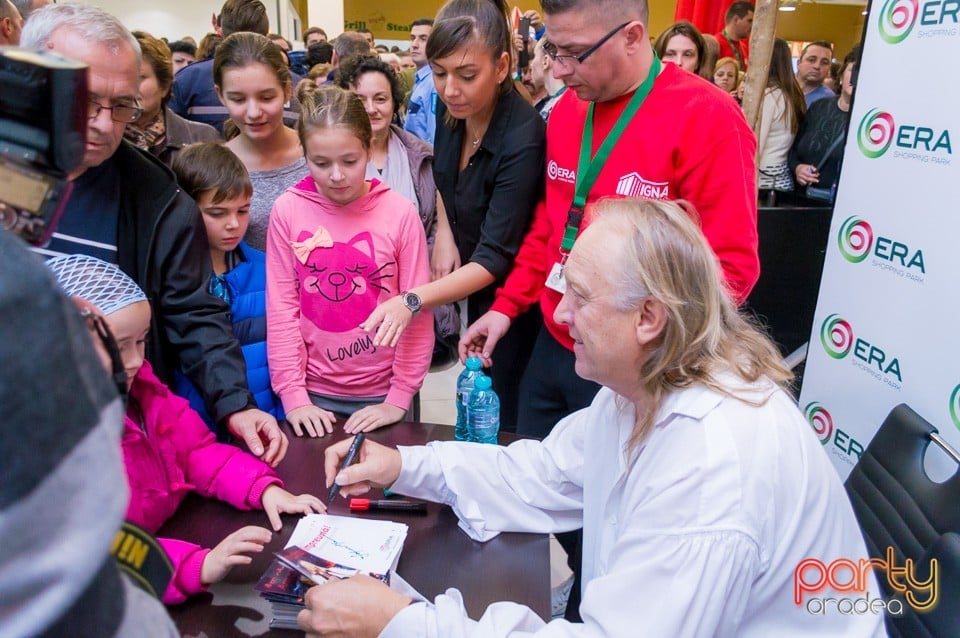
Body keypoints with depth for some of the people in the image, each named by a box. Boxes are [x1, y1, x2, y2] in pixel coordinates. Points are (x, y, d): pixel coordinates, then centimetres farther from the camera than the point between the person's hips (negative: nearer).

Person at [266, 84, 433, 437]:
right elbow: (282, 308, -4)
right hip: (313, 393, 1)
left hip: (380, 393, -1)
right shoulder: (287, 210, -7)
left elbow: (417, 314, -7)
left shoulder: (400, 213, -10)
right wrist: (292, 394, -6)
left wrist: (399, 399, -9)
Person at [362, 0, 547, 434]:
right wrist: (444, 234, -2)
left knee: (503, 421, 4)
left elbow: (496, 256, -32)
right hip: (469, 277, 7)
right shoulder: (451, 109, -8)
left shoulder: (522, 139, -30)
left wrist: (412, 301, -43)